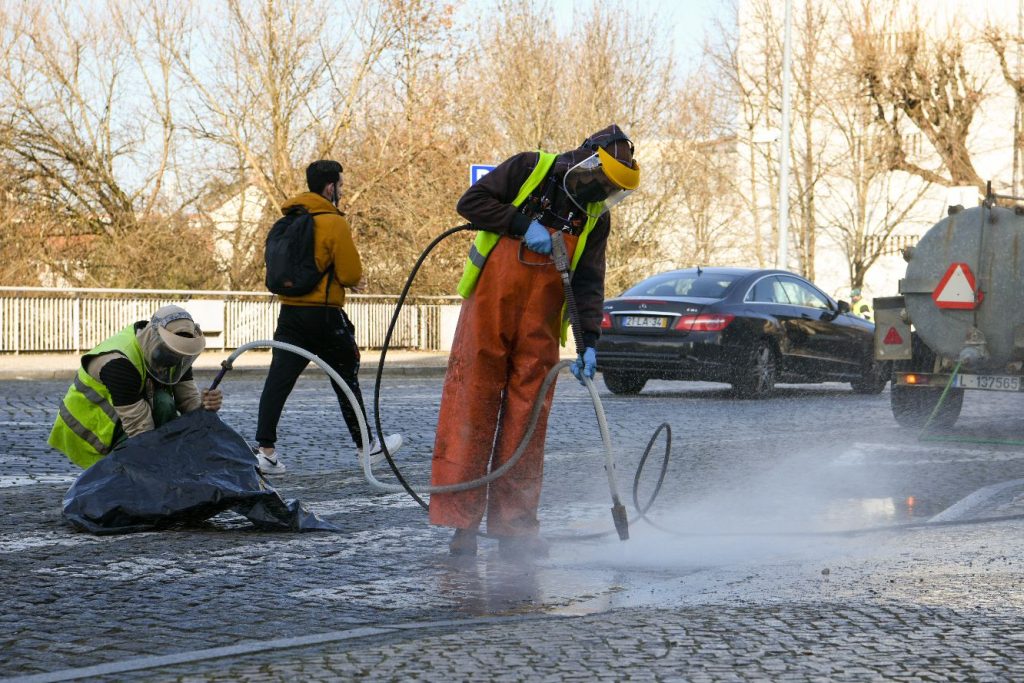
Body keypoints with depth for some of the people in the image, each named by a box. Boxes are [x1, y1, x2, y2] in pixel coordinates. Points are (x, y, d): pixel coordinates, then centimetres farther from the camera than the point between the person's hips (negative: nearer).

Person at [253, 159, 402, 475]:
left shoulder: (289, 221, 10)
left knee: (278, 380, -1)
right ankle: (365, 445, 22)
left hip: (289, 312, 5)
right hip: (323, 315, -5)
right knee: (347, 379, 10)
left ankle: (264, 448, -11)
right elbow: (351, 274, -13)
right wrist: (353, 279, 12)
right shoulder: (334, 223, -12)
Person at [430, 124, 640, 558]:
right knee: (471, 407, -6)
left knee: (526, 422, 2)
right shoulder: (529, 170, 0)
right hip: (488, 313, -3)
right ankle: (460, 520, -4)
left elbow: (588, 283, 5)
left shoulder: (596, 218, 10)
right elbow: (471, 202, -4)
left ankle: (514, 524, 7)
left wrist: (589, 342, -7)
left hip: (540, 329, 4)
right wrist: (524, 225, -14)